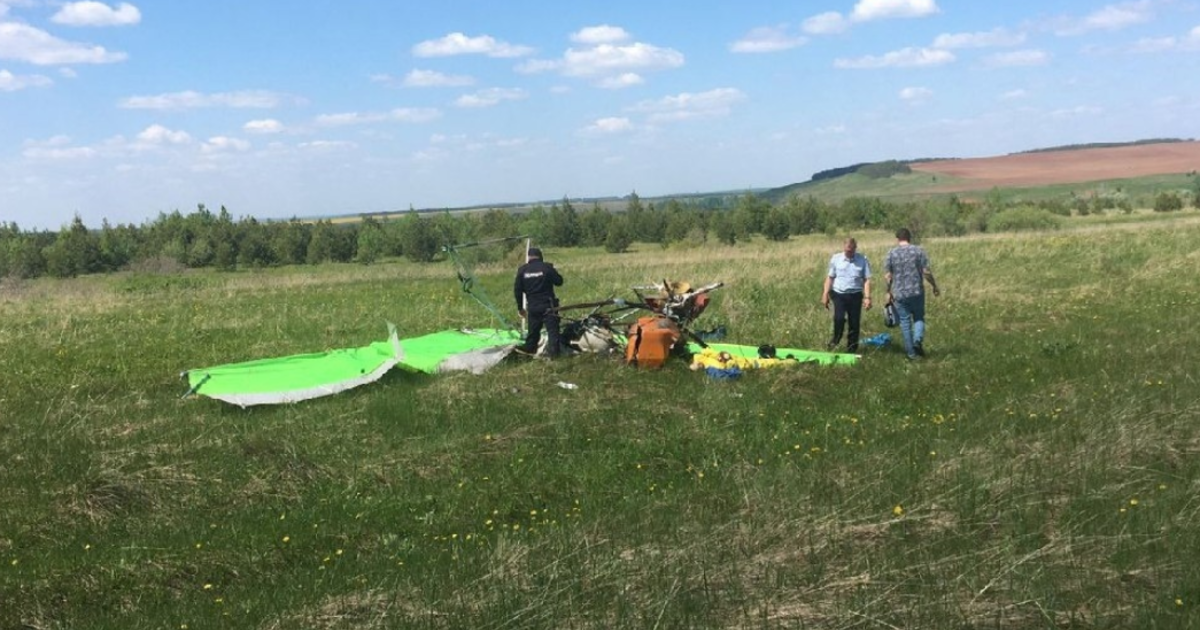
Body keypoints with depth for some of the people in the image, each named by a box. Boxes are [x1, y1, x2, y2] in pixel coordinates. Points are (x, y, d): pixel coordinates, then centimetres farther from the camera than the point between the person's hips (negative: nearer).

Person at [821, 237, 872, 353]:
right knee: (839, 318, -20)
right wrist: (825, 294, 4)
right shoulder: (836, 259, 2)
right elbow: (830, 277, 7)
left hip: (855, 295, 1)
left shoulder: (862, 260, -1)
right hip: (839, 294, -1)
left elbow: (867, 280, -1)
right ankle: (836, 339, 8)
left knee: (855, 323, 3)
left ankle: (851, 348, 17)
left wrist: (867, 298, -8)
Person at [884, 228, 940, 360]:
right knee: (919, 318, 15)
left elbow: (888, 276, 0)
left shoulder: (891, 253, 0)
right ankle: (918, 340, -11)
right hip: (917, 292, 0)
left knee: (905, 322, 8)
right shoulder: (919, 250, -2)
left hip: (899, 294, 0)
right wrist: (934, 286, 8)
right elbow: (926, 271, -5)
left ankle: (911, 352, 10)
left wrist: (888, 292, 12)